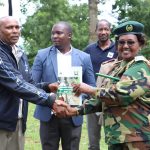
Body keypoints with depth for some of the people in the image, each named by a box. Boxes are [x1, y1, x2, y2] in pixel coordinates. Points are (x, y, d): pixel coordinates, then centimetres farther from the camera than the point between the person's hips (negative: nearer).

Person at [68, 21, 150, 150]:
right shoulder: (118, 68, 14)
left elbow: (121, 94, -25)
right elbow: (104, 98, 13)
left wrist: (90, 90, -14)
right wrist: (76, 110, 4)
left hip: (137, 139, -8)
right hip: (116, 136, 8)